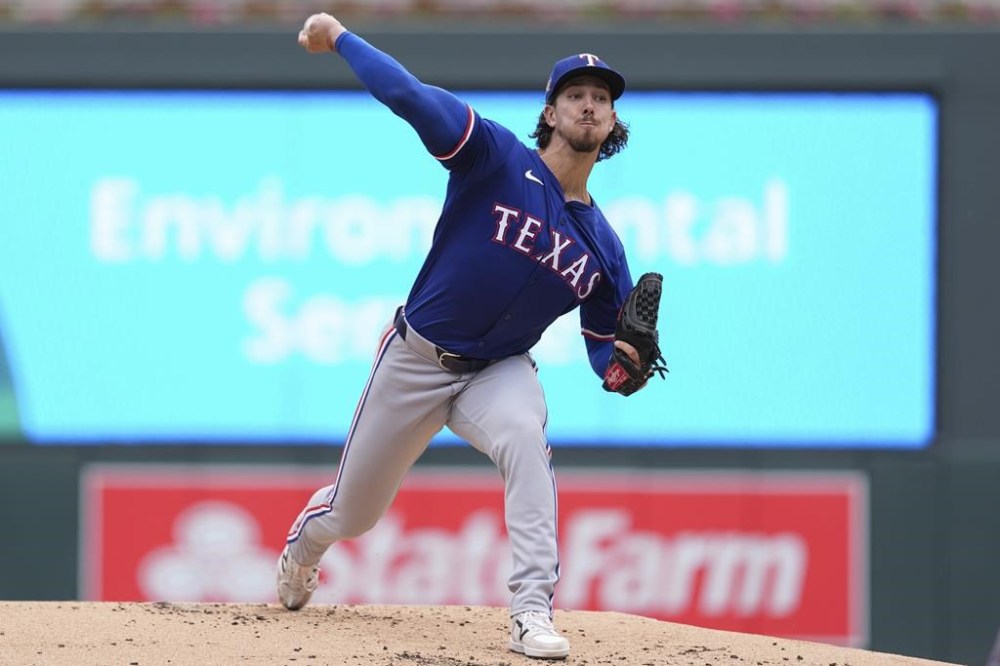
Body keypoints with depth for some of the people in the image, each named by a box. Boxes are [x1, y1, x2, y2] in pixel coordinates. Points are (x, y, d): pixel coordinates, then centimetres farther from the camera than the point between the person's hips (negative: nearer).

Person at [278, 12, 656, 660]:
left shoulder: (602, 246, -5)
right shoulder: (497, 158, -17)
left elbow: (605, 345, 3)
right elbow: (407, 93, -28)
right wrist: (337, 35, -26)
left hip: (499, 371, 1)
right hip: (416, 358, -1)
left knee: (526, 436, -35)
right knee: (352, 514, 13)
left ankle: (533, 613, -36)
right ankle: (302, 547, 53)